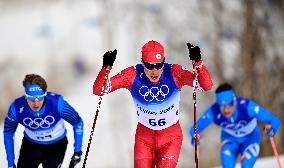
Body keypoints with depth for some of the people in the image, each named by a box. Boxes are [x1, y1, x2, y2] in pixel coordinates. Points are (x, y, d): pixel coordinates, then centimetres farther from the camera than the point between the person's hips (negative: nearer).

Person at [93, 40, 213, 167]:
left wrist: (198, 63, -47)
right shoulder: (133, 75, -18)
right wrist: (106, 68, -37)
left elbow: (207, 86, -30)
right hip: (144, 137, 1)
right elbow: (98, 90, -18)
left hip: (171, 138, -1)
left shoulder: (174, 73, -21)